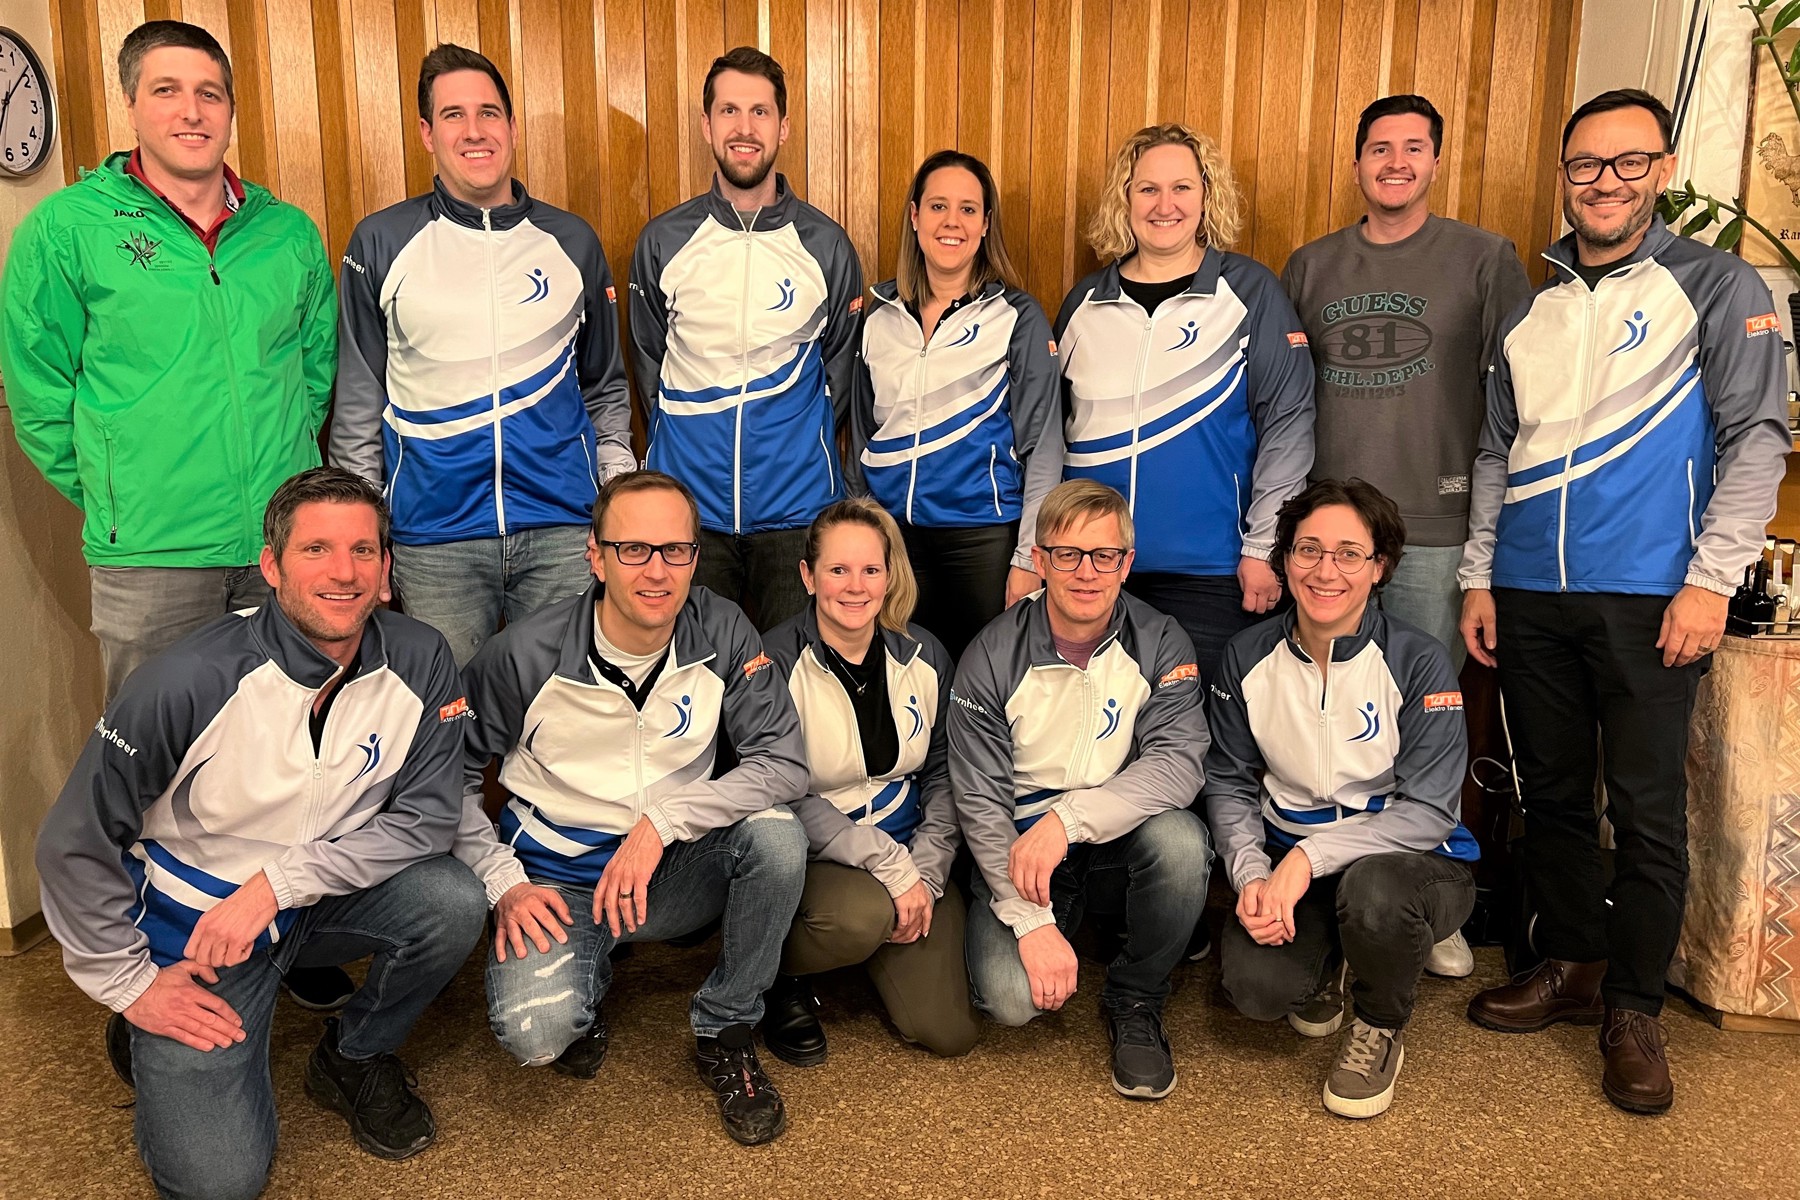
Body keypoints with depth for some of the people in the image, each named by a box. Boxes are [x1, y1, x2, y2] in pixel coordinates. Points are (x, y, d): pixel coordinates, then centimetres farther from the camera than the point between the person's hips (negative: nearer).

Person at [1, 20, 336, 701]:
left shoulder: (290, 232, 7)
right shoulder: (64, 228, -2)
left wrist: (281, 461, 11)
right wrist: (116, 498, 1)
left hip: (289, 546, 3)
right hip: (149, 558, -2)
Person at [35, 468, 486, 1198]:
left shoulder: (419, 663, -15)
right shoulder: (189, 683, -24)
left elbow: (427, 816, -14)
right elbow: (75, 844, -14)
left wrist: (280, 880, -23)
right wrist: (128, 982, -8)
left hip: (326, 899, 3)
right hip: (194, 922, -3)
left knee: (453, 902, -27)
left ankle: (355, 1059, 4)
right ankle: (149, 1037, 20)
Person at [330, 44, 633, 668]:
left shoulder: (572, 241, 7)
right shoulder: (381, 243, 3)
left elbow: (605, 388, 15)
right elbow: (357, 402, 7)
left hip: (564, 529, 1)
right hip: (434, 533, -1)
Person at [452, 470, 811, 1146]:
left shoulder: (722, 634, -11)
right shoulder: (526, 654, -14)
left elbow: (786, 762, -16)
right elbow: (452, 775, -2)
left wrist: (661, 822, -26)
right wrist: (502, 883, -13)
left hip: (674, 874, 2)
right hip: (558, 886, -1)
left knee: (777, 833, -28)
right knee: (534, 1034, -29)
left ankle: (724, 1032, -4)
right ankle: (585, 979, 12)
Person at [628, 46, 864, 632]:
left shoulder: (826, 243, 1)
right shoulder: (662, 241, 3)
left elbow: (842, 365, 10)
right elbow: (649, 363, 12)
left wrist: (798, 444, 5)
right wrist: (688, 444, 7)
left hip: (797, 508, -1)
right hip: (688, 502, 1)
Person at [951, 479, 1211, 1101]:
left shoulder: (1159, 642, -7)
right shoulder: (992, 658, -10)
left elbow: (1179, 762, -21)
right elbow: (979, 803, -11)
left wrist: (1068, 817, -35)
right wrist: (1032, 921, -21)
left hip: (1122, 845, 1)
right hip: (1019, 849, -1)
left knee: (1179, 838, -32)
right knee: (1010, 997, -24)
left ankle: (1136, 1000, -4)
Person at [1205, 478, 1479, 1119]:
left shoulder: (1419, 661, -13)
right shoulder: (1248, 657, -2)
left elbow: (1428, 811, -18)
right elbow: (1229, 784, 3)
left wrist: (1310, 856, -28)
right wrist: (1250, 873, -16)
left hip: (1412, 859, -2)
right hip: (1288, 865, 2)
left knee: (1371, 888, -38)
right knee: (1255, 986, -25)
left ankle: (1380, 1030, -2)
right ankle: (1322, 966, 16)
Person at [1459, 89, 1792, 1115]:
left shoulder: (1717, 287, 1)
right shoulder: (1532, 309, 13)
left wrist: (1711, 579, -13)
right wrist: (1479, 578, 9)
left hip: (1648, 597, -4)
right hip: (1531, 598, 4)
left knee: (1648, 809, 0)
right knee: (1552, 794, 12)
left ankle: (1635, 1009, 15)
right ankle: (1571, 968, 27)